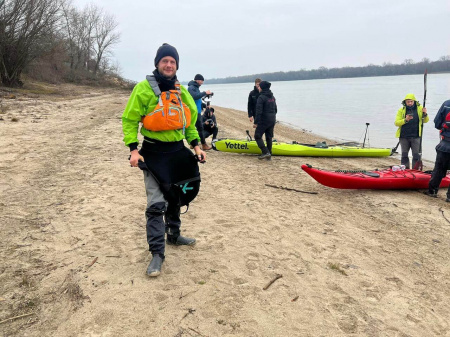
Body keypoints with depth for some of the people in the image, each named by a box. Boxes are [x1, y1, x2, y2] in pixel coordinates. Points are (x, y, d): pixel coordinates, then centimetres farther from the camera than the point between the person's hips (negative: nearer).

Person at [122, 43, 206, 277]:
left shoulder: (181, 92, 10)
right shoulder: (144, 89, -8)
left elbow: (190, 120, 18)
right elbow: (129, 119, -7)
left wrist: (196, 145, 7)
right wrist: (133, 149, -17)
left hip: (178, 151, 6)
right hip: (154, 153, -6)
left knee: (175, 198, 18)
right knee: (156, 204, -10)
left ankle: (173, 235, 38)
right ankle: (157, 253, -3)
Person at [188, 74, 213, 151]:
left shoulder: (196, 87, 16)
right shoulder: (191, 87, -13)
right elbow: (195, 96, -28)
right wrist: (204, 93, -23)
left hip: (197, 111, 10)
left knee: (194, 127, 13)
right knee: (200, 127, -9)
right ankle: (204, 145, -7)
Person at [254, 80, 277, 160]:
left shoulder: (261, 97, -14)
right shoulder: (272, 97, 11)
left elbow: (259, 111, -19)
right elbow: (275, 109, 17)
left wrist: (256, 122, -16)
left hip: (264, 120, -8)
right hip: (272, 120, 8)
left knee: (257, 136, 1)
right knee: (269, 137, 13)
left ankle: (265, 152, -11)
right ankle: (269, 155, 16)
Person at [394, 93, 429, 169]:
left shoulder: (420, 109, 3)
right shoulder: (401, 110, 1)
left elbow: (426, 121, 3)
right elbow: (396, 123, -6)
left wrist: (425, 114, -17)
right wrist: (405, 120, -22)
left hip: (416, 137, 0)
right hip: (404, 137, 0)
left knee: (416, 155, 2)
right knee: (404, 155, 9)